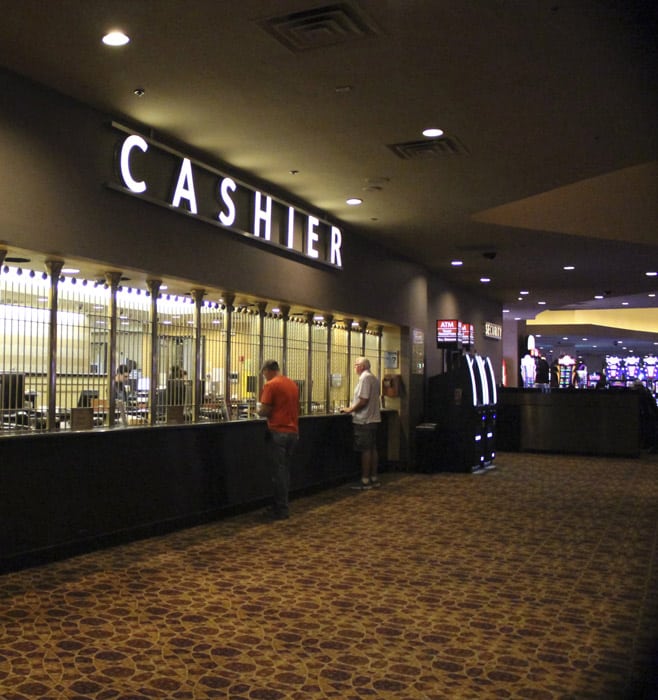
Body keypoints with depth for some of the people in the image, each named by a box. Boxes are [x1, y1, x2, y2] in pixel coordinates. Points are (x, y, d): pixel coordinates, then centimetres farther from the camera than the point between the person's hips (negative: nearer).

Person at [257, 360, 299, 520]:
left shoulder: (270, 385, -11)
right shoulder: (293, 384, 11)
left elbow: (264, 412, -14)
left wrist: (258, 409, 8)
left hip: (277, 433, -7)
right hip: (293, 432, 7)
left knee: (278, 472, 0)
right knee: (285, 470, 14)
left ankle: (280, 511, 5)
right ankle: (281, 506, 20)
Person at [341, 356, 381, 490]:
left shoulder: (365, 378, -14)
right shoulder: (374, 378, 15)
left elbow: (363, 400, -21)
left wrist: (350, 409, -8)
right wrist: (353, 407, 17)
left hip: (364, 420, -9)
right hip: (374, 419, 9)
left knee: (365, 450, -5)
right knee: (373, 449, 12)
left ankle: (365, 481, -2)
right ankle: (374, 479, 17)